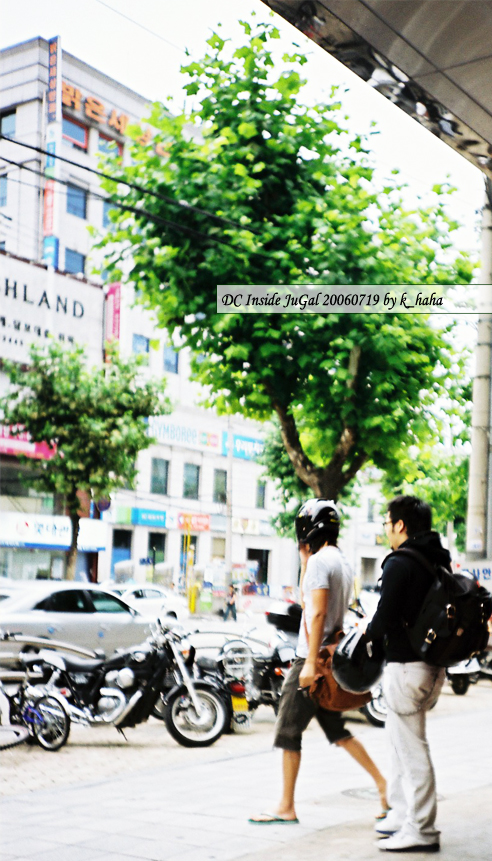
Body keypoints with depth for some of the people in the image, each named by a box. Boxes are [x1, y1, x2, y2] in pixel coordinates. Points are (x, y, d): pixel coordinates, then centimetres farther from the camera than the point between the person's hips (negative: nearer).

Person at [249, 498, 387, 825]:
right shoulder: (343, 563, 15)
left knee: (288, 731, -1)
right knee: (337, 730, 17)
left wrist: (311, 662, -24)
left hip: (314, 657, -9)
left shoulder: (320, 560, -14)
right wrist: (305, 562, 16)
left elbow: (317, 613, -21)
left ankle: (286, 808, 5)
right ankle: (383, 784, 15)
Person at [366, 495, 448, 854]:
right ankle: (402, 814, 28)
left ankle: (421, 830, 3)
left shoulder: (399, 564, -16)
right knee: (401, 737, 20)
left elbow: (385, 619, -19)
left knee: (412, 746, -2)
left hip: (406, 665, -9)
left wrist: (368, 633, 3)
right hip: (434, 663, 9)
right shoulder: (439, 561, 10)